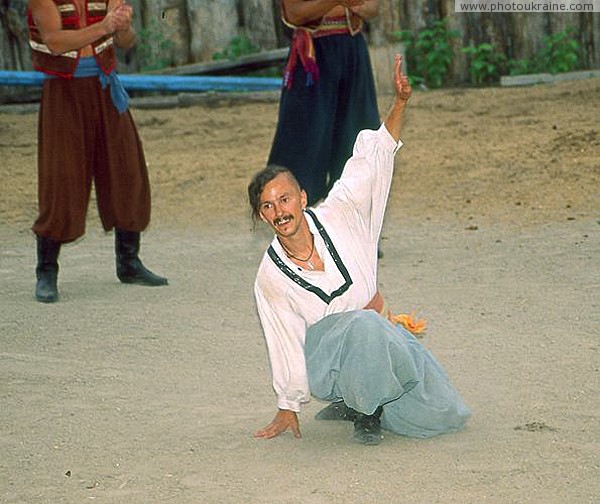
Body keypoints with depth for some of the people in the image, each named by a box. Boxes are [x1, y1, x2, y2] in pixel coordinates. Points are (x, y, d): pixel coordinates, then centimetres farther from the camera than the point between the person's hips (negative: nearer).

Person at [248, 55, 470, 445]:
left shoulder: (336, 216, -10)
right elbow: (284, 342, -1)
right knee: (365, 325, -40)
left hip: (382, 336, 4)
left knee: (445, 416, -7)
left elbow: (377, 158, -7)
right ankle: (363, 411, -13)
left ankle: (367, 404, 18)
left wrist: (401, 102, -20)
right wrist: (288, 408, 5)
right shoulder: (270, 277, -11)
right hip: (323, 352, -4)